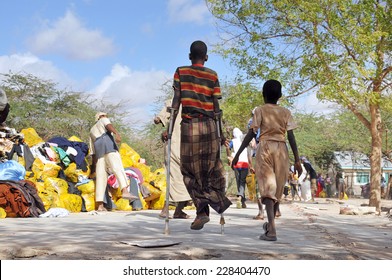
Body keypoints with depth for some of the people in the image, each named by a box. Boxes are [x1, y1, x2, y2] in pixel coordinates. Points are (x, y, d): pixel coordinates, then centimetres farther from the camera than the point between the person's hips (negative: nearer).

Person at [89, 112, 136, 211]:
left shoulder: (92, 130, 39)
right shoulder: (103, 120, 23)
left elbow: (92, 151, 30)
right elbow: (109, 125, -5)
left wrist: (93, 164, 28)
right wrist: (116, 133, -24)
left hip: (98, 148, 6)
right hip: (107, 143, -6)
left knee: (101, 176, 0)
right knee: (118, 167, -22)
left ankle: (99, 205, -7)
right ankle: (125, 191, -45)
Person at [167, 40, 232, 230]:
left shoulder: (180, 72, 5)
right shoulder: (212, 75, 6)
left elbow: (176, 103, -1)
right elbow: (216, 107, 4)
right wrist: (221, 133, 10)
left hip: (188, 125, -1)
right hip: (209, 125, 1)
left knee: (190, 170, 5)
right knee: (211, 167, 12)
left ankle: (202, 210, -4)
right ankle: (217, 202, 1)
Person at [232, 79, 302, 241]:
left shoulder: (260, 111, 3)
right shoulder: (286, 112, 9)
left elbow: (251, 133, -4)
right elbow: (291, 137, 2)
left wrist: (238, 154, 0)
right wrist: (297, 160, 2)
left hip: (265, 148, -3)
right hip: (281, 149, 3)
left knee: (268, 189, -8)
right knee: (277, 189, 15)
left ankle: (272, 230, -23)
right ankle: (270, 224, 32)